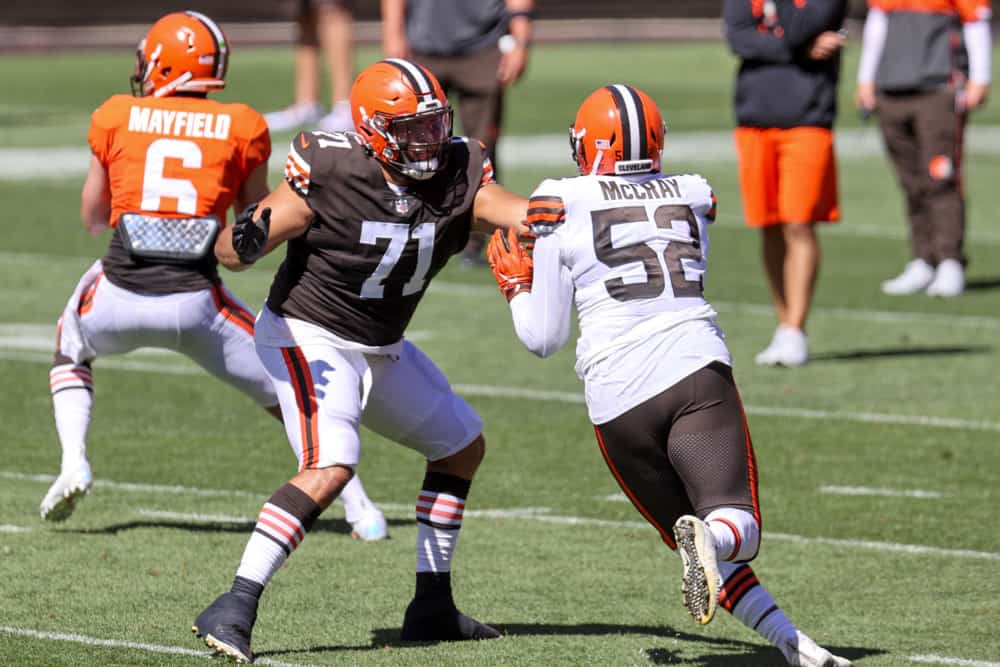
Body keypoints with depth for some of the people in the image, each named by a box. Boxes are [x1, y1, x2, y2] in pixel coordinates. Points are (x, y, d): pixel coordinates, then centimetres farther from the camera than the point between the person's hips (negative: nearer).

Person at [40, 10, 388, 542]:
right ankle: (358, 507, 11)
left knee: (72, 350, 34)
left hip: (120, 297, 1)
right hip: (196, 303, -1)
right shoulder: (242, 128, 6)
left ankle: (74, 464, 14)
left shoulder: (117, 117, 8)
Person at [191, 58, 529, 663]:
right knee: (332, 466, -28)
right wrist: (247, 242, -43)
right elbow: (228, 253, -21)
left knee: (463, 446, 16)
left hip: (381, 347, 8)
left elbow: (521, 214, -24)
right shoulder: (332, 174, -24)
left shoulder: (456, 176, -9)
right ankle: (235, 609, -31)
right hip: (310, 337, -8)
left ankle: (432, 607, 24)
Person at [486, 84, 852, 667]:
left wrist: (516, 286, 27)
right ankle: (712, 538, -39)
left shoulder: (560, 204, 5)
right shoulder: (694, 196, 14)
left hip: (617, 395, 0)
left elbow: (543, 339, 9)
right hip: (699, 371, 0)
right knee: (737, 528, -4)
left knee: (693, 539, 13)